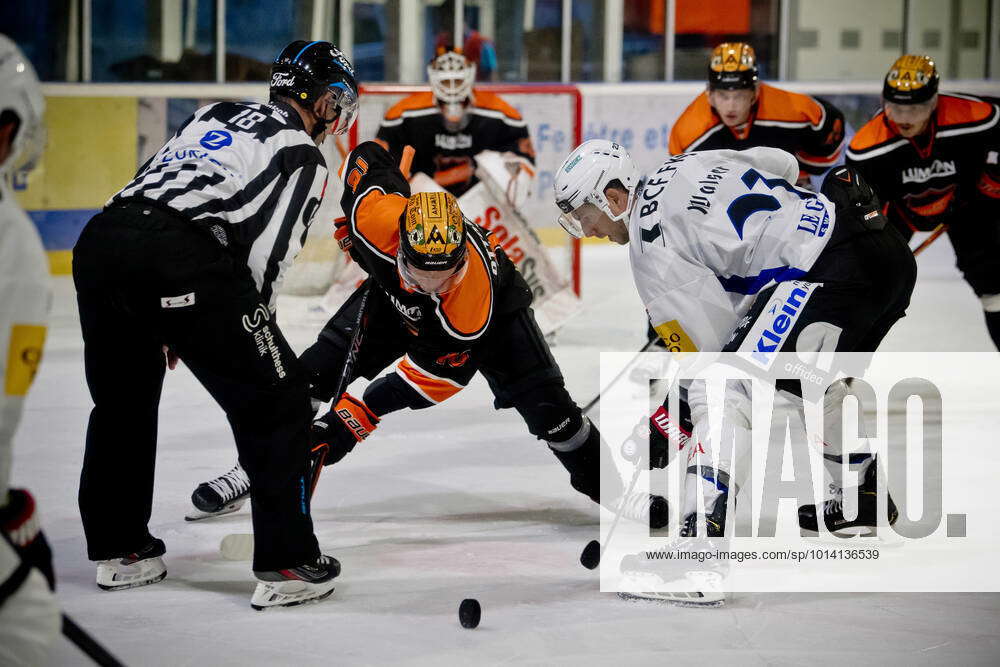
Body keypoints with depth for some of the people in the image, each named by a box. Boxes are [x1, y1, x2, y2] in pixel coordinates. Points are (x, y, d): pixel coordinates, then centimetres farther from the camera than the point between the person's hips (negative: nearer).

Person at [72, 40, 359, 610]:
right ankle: (287, 564, 3)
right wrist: (247, 336, 14)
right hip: (182, 265, -7)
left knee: (123, 401, 26)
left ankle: (118, 550, 34)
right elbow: (264, 260, -1)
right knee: (278, 403, 5)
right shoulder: (303, 157, 9)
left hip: (101, 241, 7)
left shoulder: (217, 114, 28)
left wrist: (168, 323, 31)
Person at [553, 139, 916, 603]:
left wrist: (668, 423, 1)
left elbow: (711, 343, -6)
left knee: (729, 387, -14)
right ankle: (865, 497, 44)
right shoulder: (683, 165, 20)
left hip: (828, 270, -10)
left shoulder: (651, 241, -4)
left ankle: (700, 541, -27)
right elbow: (783, 164, 31)